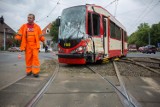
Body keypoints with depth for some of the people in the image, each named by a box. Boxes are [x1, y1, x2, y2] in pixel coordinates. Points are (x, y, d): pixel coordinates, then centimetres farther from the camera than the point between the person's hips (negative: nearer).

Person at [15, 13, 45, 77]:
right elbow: (19, 34, 8)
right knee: (28, 58, 5)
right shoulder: (24, 26, 9)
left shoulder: (37, 27, 8)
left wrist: (43, 41, 5)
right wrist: (17, 38, -9)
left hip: (35, 45, -1)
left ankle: (36, 72, -5)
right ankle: (29, 71, 20)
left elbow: (41, 36, 11)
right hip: (27, 45, 2)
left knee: (35, 57, -9)